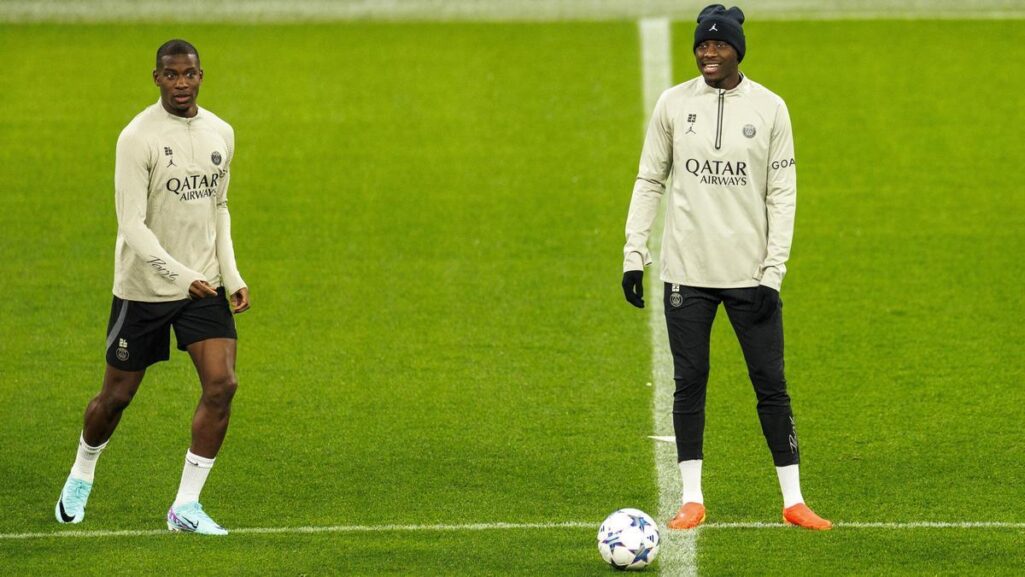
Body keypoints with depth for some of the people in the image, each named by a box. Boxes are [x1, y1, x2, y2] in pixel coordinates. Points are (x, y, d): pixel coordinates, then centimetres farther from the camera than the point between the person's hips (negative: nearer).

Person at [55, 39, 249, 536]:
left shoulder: (220, 134, 4)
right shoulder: (138, 137, -15)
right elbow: (132, 225, -20)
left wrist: (232, 276, 7)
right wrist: (181, 276, -29)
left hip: (205, 286, 4)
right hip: (144, 288, -4)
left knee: (222, 386, -11)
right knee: (117, 395, 7)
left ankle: (186, 507, -3)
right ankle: (81, 477, 37)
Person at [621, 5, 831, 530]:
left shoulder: (769, 108, -1)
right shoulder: (674, 103, 2)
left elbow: (782, 193, -1)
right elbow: (649, 181, 7)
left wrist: (772, 272, -7)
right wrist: (633, 255, 0)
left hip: (749, 271, -1)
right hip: (687, 270, 1)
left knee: (771, 384, 0)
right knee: (689, 382, 3)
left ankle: (793, 500, 6)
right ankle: (692, 500, 11)